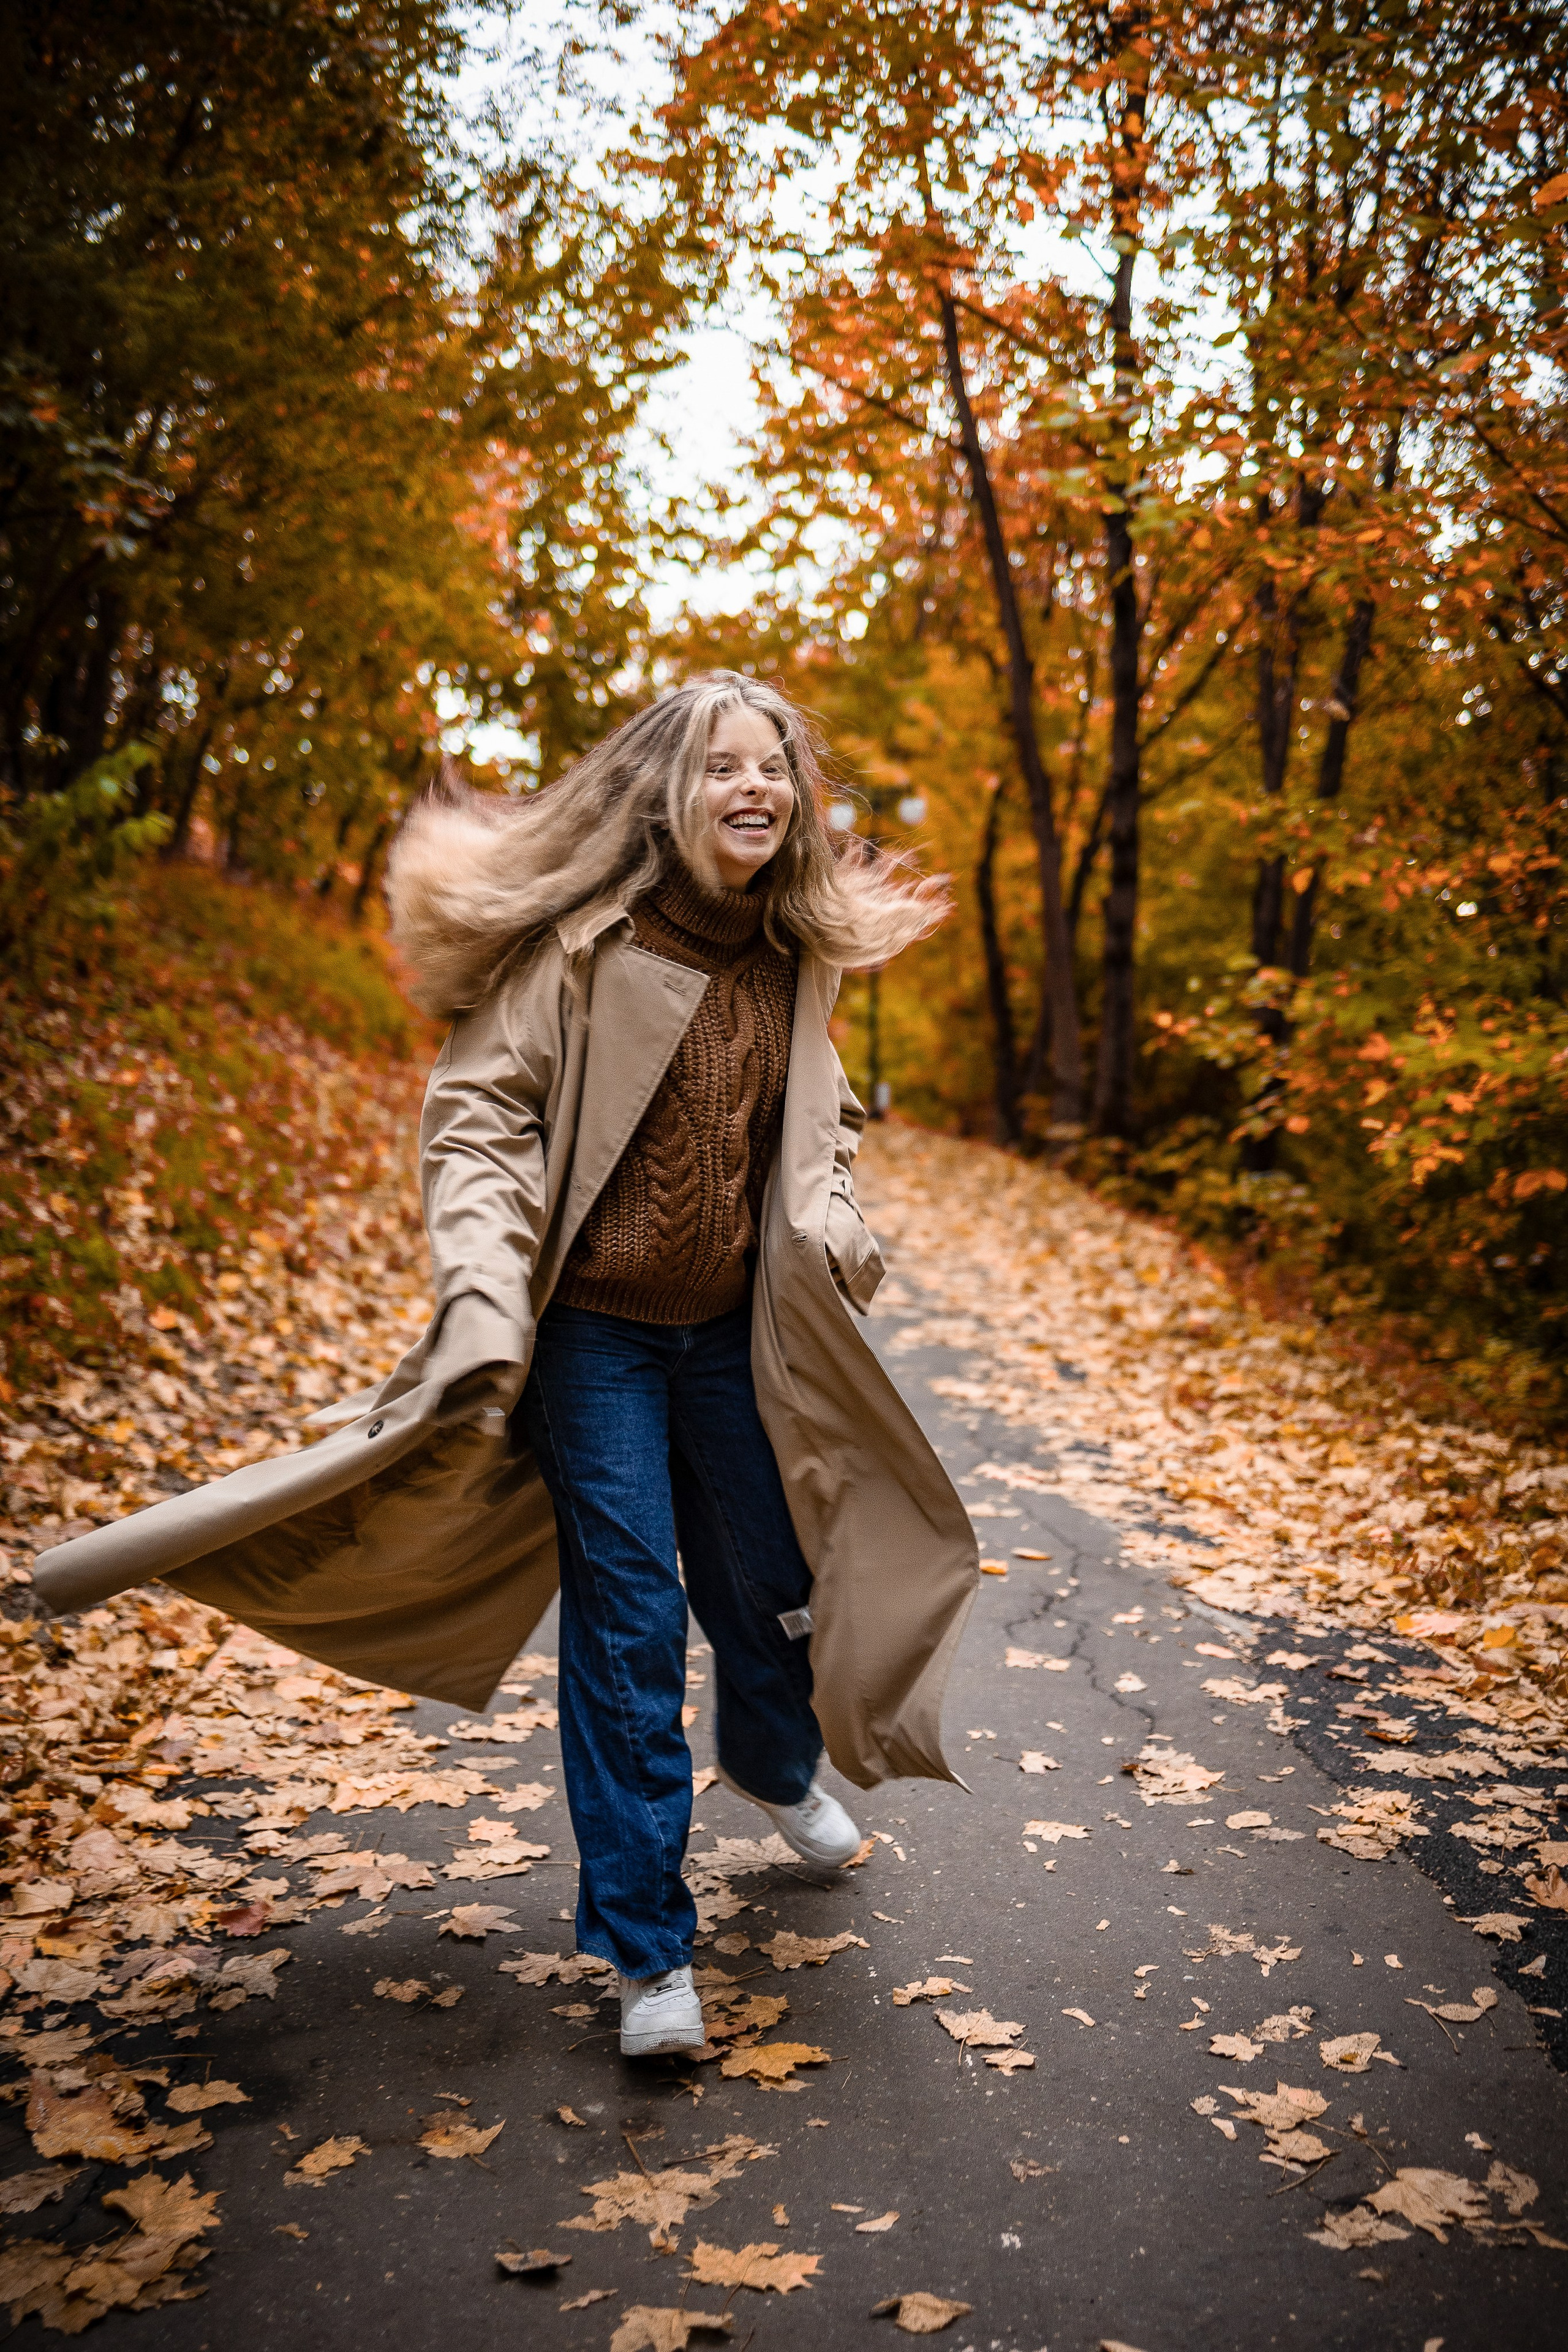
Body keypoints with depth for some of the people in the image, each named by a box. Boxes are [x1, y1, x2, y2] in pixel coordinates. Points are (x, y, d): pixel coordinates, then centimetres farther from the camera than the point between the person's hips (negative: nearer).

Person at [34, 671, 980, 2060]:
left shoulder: (792, 957, 5)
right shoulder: (585, 938, -12)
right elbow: (478, 1110, -14)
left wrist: (836, 1234, 1)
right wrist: (484, 1290, -26)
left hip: (734, 1333, 5)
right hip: (594, 1330, -5)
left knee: (766, 1574, 17)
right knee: (626, 1612, -3)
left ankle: (772, 1763, 51)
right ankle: (648, 1946, 12)